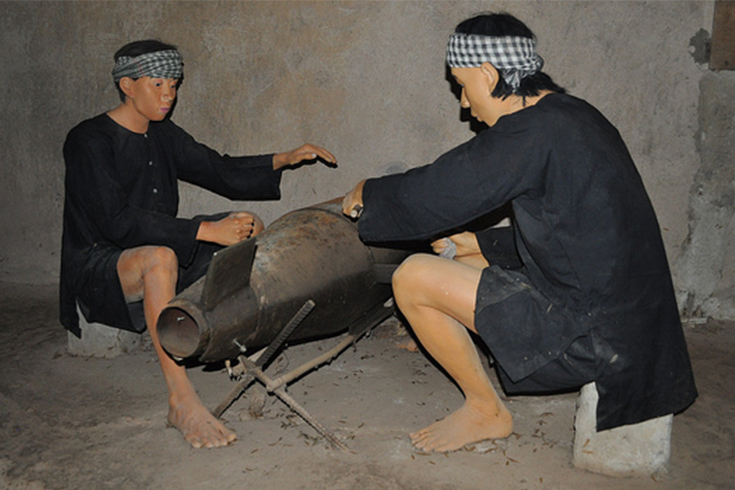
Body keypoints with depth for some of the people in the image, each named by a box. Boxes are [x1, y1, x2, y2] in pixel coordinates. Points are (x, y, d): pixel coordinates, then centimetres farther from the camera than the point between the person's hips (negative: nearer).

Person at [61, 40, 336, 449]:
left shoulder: (164, 135, 9)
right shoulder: (89, 140, -14)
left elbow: (221, 172, 11)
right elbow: (119, 222, -26)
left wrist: (287, 159, -2)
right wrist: (206, 231, -34)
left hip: (155, 256, 8)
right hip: (96, 270, -8)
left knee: (250, 228, 1)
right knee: (159, 258, -41)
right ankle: (182, 401, -39)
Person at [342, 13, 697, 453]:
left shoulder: (530, 132, -19)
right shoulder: (572, 115, 11)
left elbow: (433, 194, -14)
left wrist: (367, 194, 6)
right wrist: (479, 242, 19)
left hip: (589, 334, -10)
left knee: (413, 278, -9)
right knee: (464, 263, 23)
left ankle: (486, 411, 9)